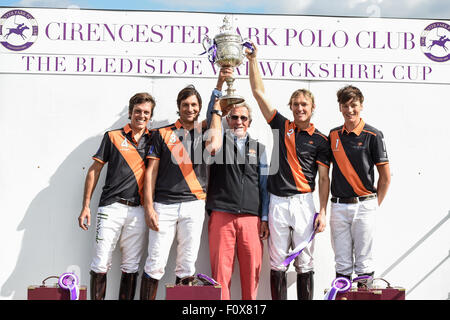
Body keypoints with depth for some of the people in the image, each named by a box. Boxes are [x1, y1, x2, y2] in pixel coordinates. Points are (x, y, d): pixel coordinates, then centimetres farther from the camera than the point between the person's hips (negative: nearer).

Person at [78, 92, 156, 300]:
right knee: (101, 264, -3)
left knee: (131, 266, 7)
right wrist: (86, 206, 2)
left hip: (138, 210, 3)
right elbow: (94, 170, 7)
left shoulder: (154, 140, 12)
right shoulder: (113, 137, 6)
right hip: (111, 207, -2)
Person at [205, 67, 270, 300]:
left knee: (252, 270, -1)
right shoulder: (220, 141, 13)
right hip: (221, 216, -1)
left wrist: (264, 218, 7)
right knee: (221, 270, -4)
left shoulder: (258, 148, 17)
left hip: (251, 217, 2)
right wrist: (219, 84, -16)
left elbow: (264, 185, 14)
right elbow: (212, 115, -5)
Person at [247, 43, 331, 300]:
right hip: (278, 202, 2)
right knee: (277, 263, 6)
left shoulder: (320, 140, 3)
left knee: (305, 263, 3)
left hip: (304, 202, -2)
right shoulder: (282, 126, 9)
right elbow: (259, 92, 8)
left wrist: (323, 212, -8)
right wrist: (253, 60, 3)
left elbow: (324, 178, 1)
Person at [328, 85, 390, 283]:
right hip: (338, 206, 4)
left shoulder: (373, 136, -5)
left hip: (364, 206, -4)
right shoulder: (334, 135, 9)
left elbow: (385, 176, -1)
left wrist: (375, 205, 1)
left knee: (363, 262, 3)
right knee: (342, 263, 10)